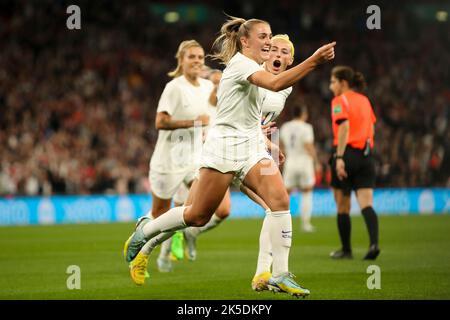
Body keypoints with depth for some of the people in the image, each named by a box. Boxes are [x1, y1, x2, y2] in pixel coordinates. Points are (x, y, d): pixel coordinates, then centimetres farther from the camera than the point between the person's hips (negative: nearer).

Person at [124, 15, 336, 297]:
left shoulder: (252, 67, 16)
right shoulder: (241, 63, -14)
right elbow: (276, 84, -34)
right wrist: (314, 61, -40)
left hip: (252, 146, 8)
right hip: (225, 145, -8)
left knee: (280, 200, -14)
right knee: (199, 215, 0)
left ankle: (280, 276, -14)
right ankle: (145, 231, 26)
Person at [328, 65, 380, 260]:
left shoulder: (340, 100, -4)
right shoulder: (364, 100, 16)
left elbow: (344, 127, -17)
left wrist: (339, 157, -21)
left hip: (347, 154, -5)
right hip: (366, 155, 6)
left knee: (342, 206, 7)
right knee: (366, 204, -3)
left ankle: (346, 250, 13)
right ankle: (374, 243, -24)